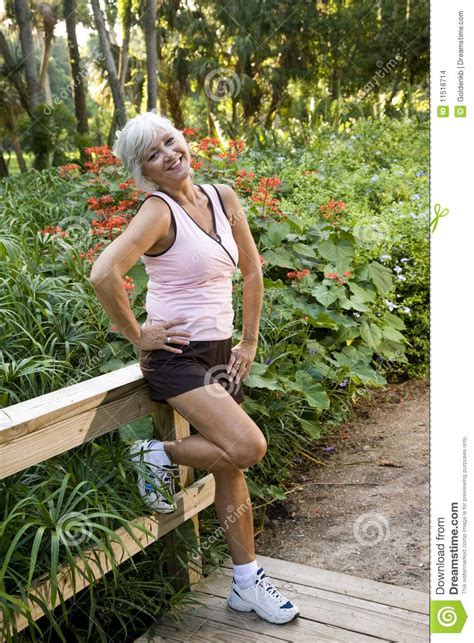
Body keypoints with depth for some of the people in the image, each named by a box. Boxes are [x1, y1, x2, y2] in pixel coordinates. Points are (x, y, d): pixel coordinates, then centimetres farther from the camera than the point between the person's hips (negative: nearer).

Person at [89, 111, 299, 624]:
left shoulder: (222, 198, 5)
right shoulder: (159, 211, -15)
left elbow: (252, 270, 13)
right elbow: (103, 275, -27)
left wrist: (249, 341, 9)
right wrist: (136, 335, -17)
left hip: (220, 352, 7)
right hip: (176, 355, -6)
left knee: (230, 467, 11)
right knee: (247, 447, -21)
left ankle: (247, 583, 25)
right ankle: (158, 454, 6)